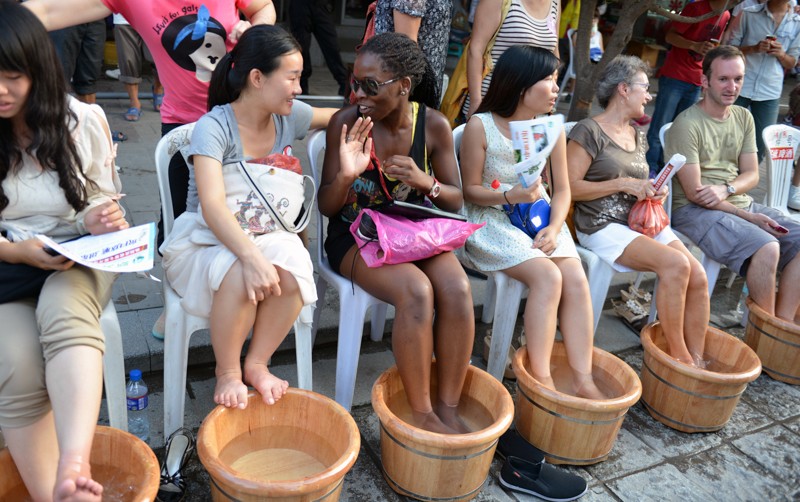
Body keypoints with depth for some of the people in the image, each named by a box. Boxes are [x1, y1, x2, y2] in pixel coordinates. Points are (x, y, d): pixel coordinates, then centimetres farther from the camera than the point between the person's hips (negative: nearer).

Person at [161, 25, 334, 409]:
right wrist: (251, 257, -42)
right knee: (239, 277, -37)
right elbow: (213, 207, -29)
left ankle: (257, 363, -7)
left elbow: (340, 116, 20)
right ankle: (227, 372, -8)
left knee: (295, 266, -30)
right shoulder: (214, 127, -17)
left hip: (266, 236, 4)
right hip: (206, 243, -4)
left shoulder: (289, 117, 0)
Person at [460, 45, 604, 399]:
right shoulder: (480, 126, -9)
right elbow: (470, 190, -6)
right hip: (492, 221, -5)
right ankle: (541, 379, -19)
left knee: (577, 280, -19)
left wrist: (554, 228, -13)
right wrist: (509, 196, -24)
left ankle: (583, 380, -13)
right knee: (548, 276, -27)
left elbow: (562, 190, 6)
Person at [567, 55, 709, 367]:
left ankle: (696, 362, -5)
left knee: (698, 276, -14)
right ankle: (677, 354, -12)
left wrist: (654, 192, 8)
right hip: (603, 226, -8)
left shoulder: (638, 135, 21)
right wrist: (623, 184, -15)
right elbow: (570, 187, -12)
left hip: (641, 221, 8)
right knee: (675, 263, -28)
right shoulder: (589, 131, -4)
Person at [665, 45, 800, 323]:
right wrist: (749, 217, -14)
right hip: (695, 209, -8)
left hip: (740, 203, 8)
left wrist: (726, 189, -15)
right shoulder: (687, 124, -12)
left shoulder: (744, 118, 12)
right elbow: (694, 192, -15)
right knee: (767, 249, -28)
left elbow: (752, 174, 9)